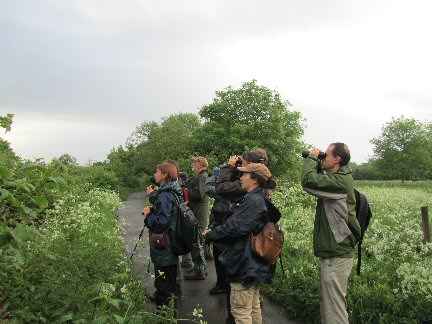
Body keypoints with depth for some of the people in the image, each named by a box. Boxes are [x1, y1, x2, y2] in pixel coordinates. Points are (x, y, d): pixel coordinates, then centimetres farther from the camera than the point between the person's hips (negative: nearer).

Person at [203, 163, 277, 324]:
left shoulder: (253, 200, -21)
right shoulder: (260, 199, 12)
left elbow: (235, 228, -23)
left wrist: (210, 234, -9)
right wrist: (214, 232, 8)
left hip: (245, 263, -10)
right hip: (254, 262, 10)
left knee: (240, 310, 1)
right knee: (253, 307, 21)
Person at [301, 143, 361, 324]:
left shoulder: (340, 181, -19)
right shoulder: (338, 178, 12)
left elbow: (308, 181, -30)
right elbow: (317, 180, 19)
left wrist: (312, 157, -13)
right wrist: (316, 162, 6)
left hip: (336, 256, -10)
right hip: (332, 252, 10)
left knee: (334, 309, -3)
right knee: (327, 303, 21)